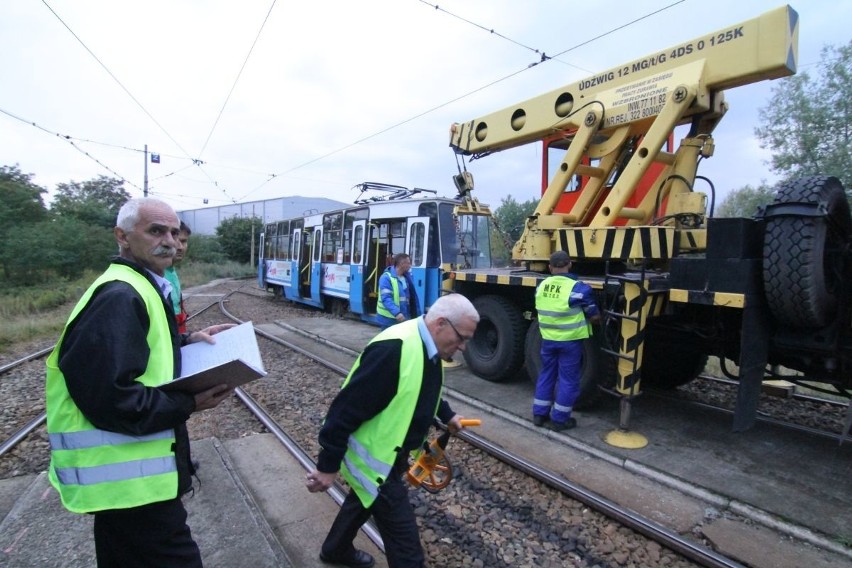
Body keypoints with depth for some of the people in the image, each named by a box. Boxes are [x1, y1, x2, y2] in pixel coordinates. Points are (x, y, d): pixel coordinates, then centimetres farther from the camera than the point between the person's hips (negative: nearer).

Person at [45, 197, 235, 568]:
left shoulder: (135, 287, 13)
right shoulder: (120, 297, -22)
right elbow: (110, 398, -28)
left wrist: (187, 341, 8)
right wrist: (190, 403, -19)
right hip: (130, 477, -11)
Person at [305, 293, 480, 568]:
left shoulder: (427, 347, -1)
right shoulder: (395, 349, -33)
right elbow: (347, 408, -31)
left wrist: (447, 415, 14)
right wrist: (328, 466, -24)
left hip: (388, 452, 10)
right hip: (373, 458, -10)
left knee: (364, 500, 31)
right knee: (404, 537, 0)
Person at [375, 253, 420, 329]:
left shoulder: (406, 277, 9)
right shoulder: (386, 278, -16)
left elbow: (412, 297, 14)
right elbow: (386, 298, -26)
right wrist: (396, 313, -37)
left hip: (403, 319, 8)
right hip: (389, 319, -8)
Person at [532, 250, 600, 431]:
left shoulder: (541, 286, 0)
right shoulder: (578, 288, -16)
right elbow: (595, 316, -8)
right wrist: (582, 317, 12)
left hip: (548, 339, 5)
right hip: (570, 341, -5)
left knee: (546, 375, 16)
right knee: (568, 379, 7)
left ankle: (539, 414, 22)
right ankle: (559, 419, 14)